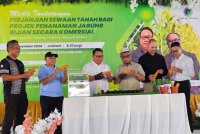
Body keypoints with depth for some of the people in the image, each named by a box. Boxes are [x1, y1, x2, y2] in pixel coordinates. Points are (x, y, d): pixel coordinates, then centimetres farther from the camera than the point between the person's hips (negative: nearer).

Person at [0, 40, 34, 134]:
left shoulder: (20, 63, 17)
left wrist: (28, 75, -1)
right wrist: (23, 75, -18)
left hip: (22, 94, 7)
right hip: (11, 94, -7)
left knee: (21, 118, 10)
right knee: (9, 118, -4)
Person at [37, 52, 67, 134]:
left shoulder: (59, 69, 13)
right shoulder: (42, 70, 1)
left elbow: (64, 81, 4)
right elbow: (44, 82, -14)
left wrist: (65, 74, -15)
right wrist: (54, 74, -21)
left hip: (59, 96, 4)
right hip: (46, 97, -4)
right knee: (46, 117, -4)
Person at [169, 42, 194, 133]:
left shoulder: (188, 59, -4)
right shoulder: (173, 61, 15)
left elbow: (192, 74, -12)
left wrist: (181, 70, -22)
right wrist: (171, 75, -4)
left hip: (185, 84, -6)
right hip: (176, 84, 7)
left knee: (186, 105, -6)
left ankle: (189, 128, -1)